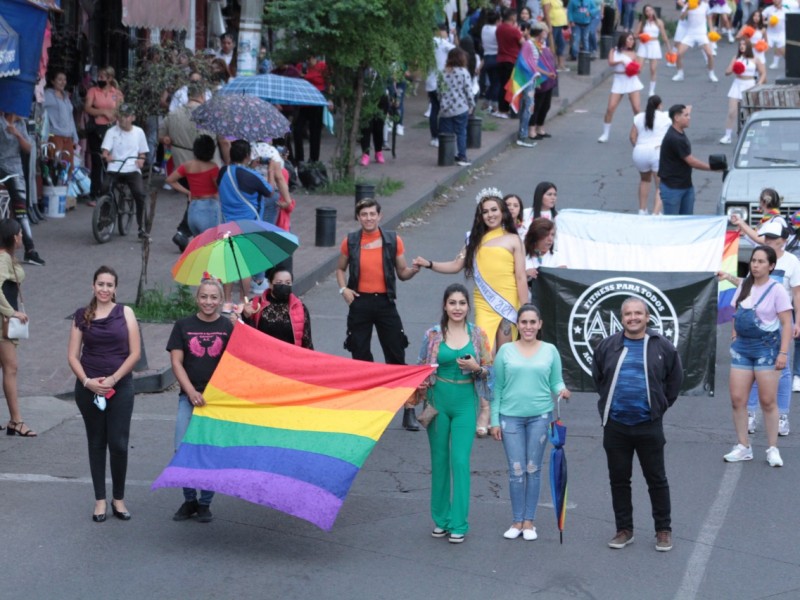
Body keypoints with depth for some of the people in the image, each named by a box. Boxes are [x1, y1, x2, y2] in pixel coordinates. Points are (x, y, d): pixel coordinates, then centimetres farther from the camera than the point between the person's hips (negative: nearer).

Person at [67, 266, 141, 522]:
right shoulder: (82, 316, 5)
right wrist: (87, 381, -11)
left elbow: (135, 352, -2)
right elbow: (73, 356, 3)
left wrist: (113, 379, -10)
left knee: (119, 444, -5)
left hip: (120, 387, -1)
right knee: (96, 443, 8)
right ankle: (100, 500, 13)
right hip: (89, 387, 1)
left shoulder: (125, 313, 2)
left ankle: (118, 499, 9)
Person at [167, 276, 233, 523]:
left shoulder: (228, 327, 2)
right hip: (190, 397, 1)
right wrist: (191, 392, -9)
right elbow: (176, 362, 1)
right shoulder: (183, 326, 4)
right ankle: (189, 500, 9)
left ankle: (205, 503, 15)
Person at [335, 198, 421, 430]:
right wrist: (343, 289, 0)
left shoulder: (393, 241, 1)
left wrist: (414, 270, -14)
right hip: (359, 303, 1)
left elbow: (402, 273, 7)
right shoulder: (350, 242, 4)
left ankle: (409, 411, 0)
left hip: (385, 302, -1)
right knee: (360, 356, 6)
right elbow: (340, 269, 17)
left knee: (396, 355, -2)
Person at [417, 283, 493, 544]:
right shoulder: (433, 335, 1)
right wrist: (420, 387, -12)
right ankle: (441, 519, 20)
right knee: (439, 460, 8)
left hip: (465, 403, -1)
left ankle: (459, 524, -1)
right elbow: (422, 368, 7)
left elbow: (489, 368, 7)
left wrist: (476, 367, -13)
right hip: (439, 400, 1)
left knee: (461, 461, -6)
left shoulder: (478, 334, 2)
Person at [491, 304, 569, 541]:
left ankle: (529, 521, 12)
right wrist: (495, 420, 2)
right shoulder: (506, 351, 4)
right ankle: (517, 521, 9)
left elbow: (556, 381, 8)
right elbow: (497, 387, 6)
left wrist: (561, 390, -16)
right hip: (510, 416, 0)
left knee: (533, 469, 4)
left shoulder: (550, 351, 6)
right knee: (516, 470, -1)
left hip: (540, 415, 0)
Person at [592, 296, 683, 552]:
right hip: (615, 425, 2)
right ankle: (624, 529, 20)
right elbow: (598, 377, 17)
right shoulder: (607, 346, 2)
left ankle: (663, 530, 14)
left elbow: (675, 380, 10)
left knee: (656, 479, 5)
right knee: (619, 479, 9)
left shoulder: (662, 347, -2)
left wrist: (661, 405, 9)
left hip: (649, 425, -2)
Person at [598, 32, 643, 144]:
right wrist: (621, 61, -28)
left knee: (636, 108, -5)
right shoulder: (614, 51, 4)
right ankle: (605, 134, 6)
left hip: (631, 81, 0)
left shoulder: (632, 54, 5)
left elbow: (636, 68, 5)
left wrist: (636, 69, -17)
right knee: (610, 108, -6)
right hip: (619, 81, 0)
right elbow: (611, 62, -13)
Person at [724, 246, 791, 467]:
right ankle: (743, 448, 11)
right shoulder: (744, 287, 9)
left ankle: (772, 449, 8)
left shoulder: (776, 290, -8)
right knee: (737, 399, 1)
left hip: (766, 347, -5)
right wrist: (733, 338, 11)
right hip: (742, 347, 5)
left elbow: (786, 324, -10)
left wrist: (783, 353, -16)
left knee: (768, 401, -2)